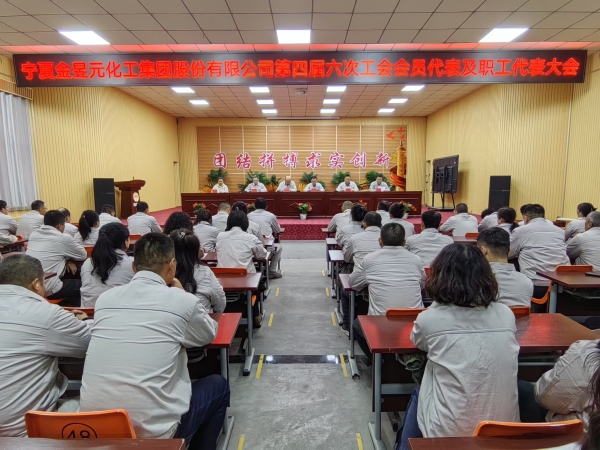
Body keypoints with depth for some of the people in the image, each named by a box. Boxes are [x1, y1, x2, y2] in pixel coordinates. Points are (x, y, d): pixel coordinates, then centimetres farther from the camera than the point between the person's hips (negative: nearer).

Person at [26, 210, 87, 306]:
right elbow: (83, 255, 5)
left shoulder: (33, 234, 9)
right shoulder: (64, 238, -9)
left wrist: (66, 260, 9)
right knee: (80, 285, 16)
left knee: (69, 279, 27)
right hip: (48, 290, -7)